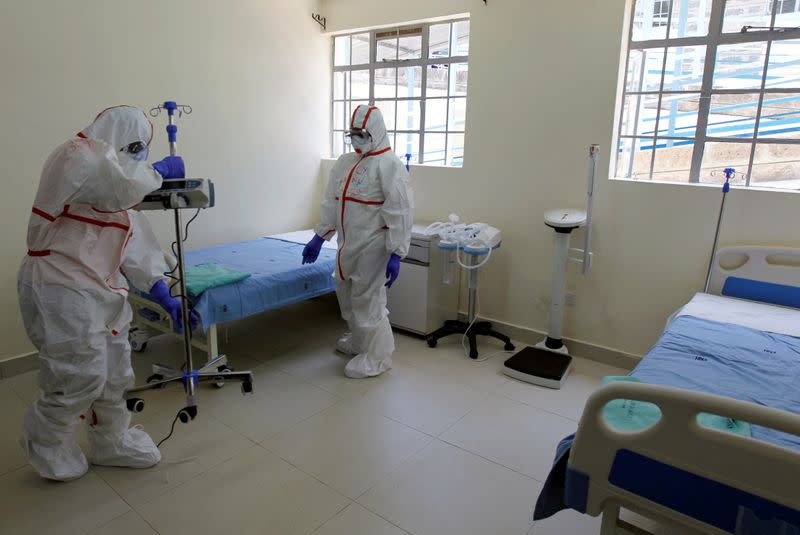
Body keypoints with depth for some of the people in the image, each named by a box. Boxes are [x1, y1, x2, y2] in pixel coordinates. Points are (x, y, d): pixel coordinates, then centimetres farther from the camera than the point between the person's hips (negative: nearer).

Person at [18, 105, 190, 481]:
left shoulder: (113, 172, 18)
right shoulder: (78, 155, -7)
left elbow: (134, 242, 13)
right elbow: (123, 185, -27)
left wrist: (164, 294, 7)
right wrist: (160, 170, -7)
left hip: (102, 290, 9)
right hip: (62, 289, -9)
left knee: (115, 375, 13)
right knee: (82, 377, -3)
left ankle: (112, 442, 32)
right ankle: (44, 444, 24)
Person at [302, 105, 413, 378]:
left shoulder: (390, 165, -12)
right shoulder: (345, 162, 11)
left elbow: (400, 214, -16)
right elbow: (331, 203, 15)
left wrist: (395, 255, -20)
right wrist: (319, 237, 12)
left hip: (372, 248, -8)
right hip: (348, 246, 8)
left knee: (367, 300, -1)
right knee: (347, 294, 20)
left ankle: (377, 358, 16)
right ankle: (357, 341, 42)